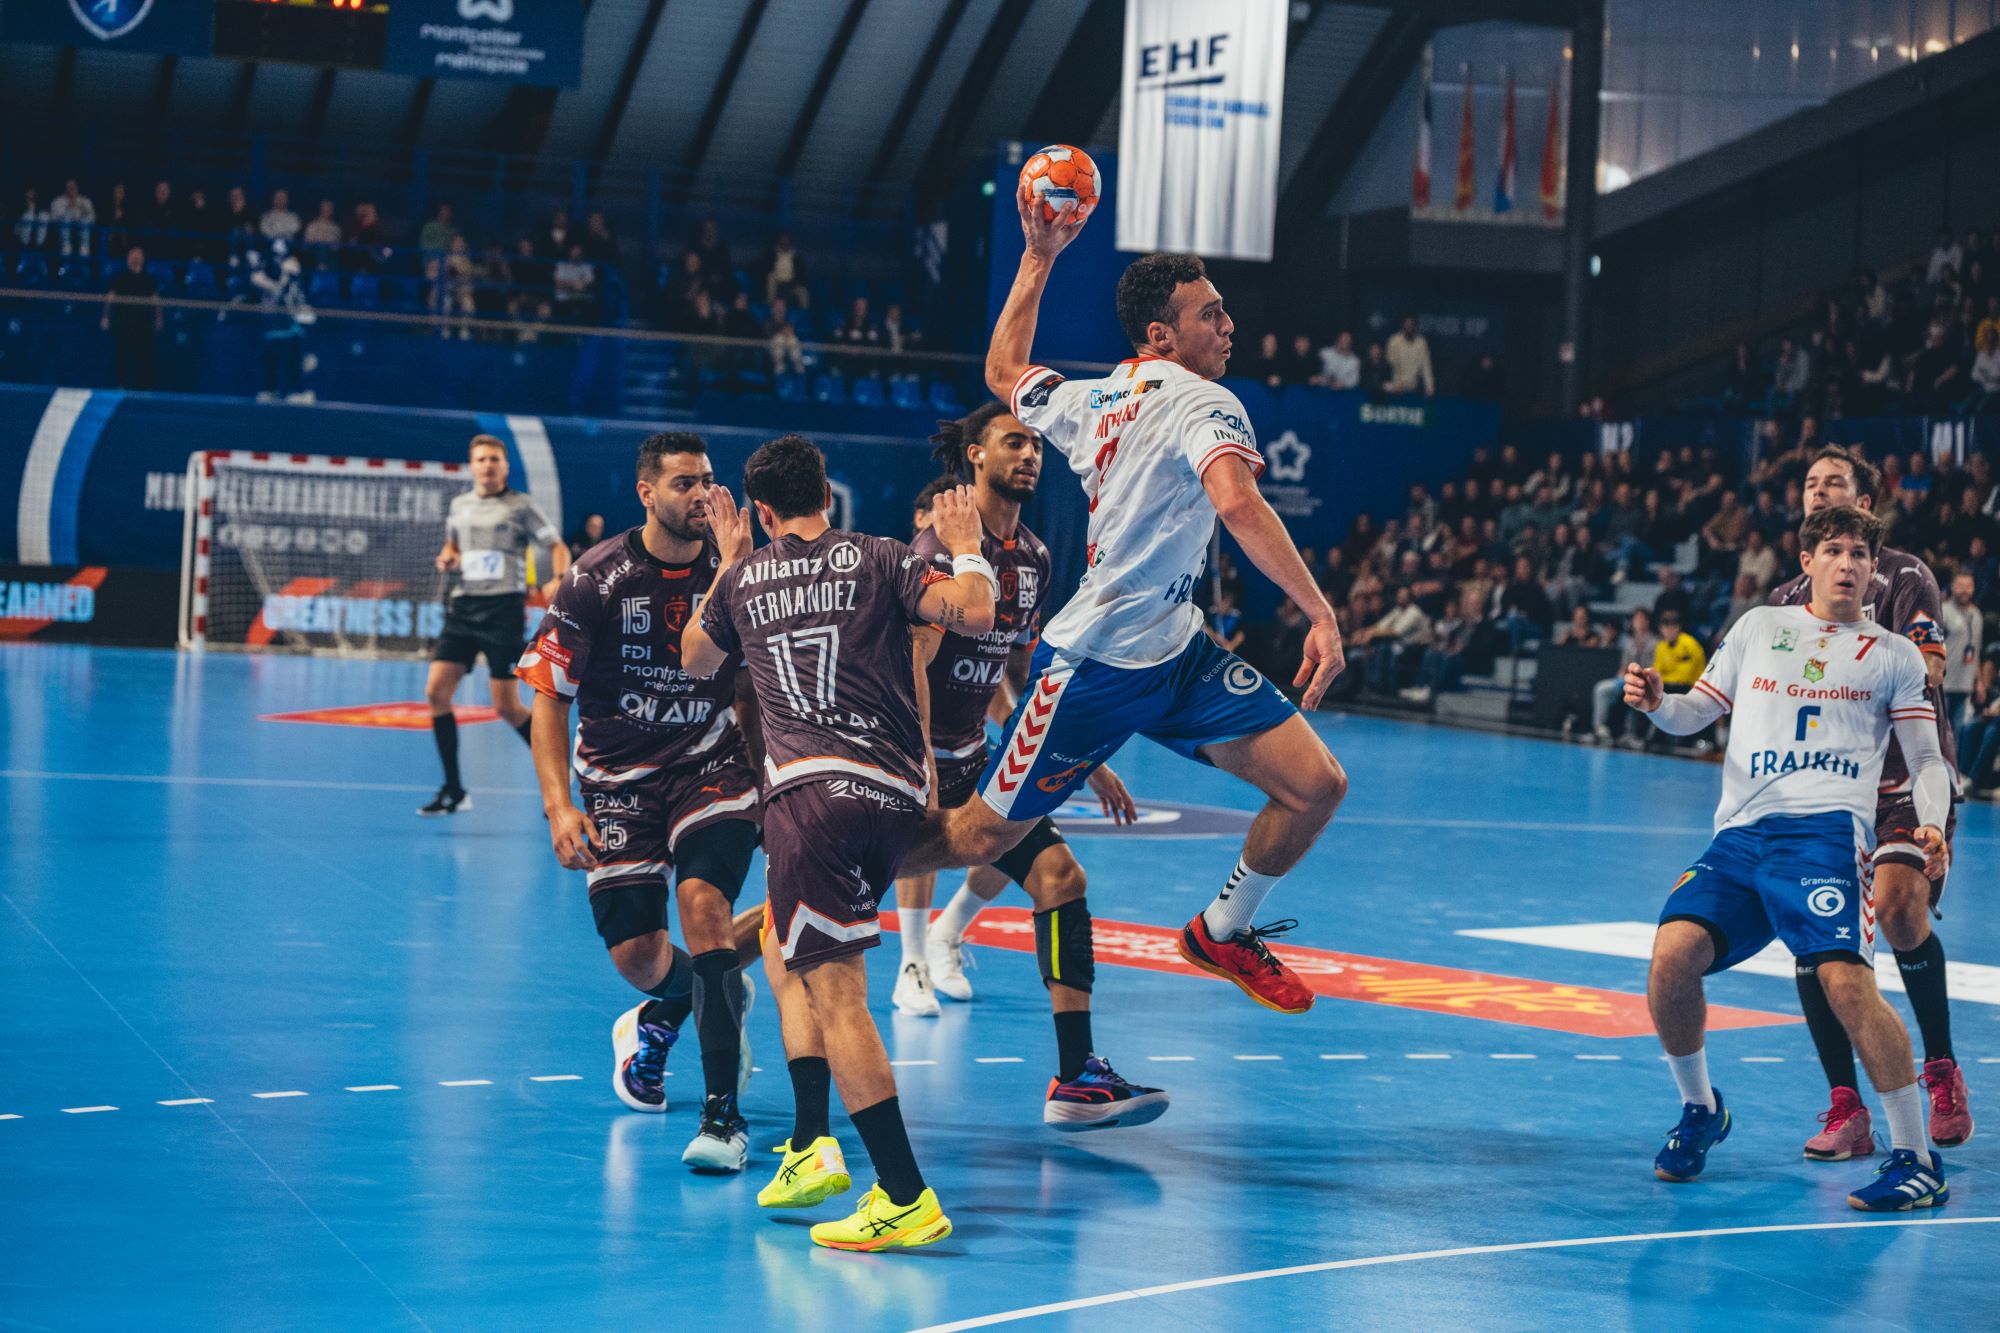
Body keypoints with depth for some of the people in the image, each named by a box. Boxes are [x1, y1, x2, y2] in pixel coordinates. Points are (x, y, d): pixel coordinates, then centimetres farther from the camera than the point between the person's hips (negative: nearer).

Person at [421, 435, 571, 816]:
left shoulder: (521, 506, 0)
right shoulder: (459, 506, 14)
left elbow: (558, 547, -1)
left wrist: (559, 579, -21)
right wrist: (447, 558, 6)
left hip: (503, 609, -5)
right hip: (463, 607, 5)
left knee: (507, 707, -7)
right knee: (436, 691, -8)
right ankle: (454, 791, 0)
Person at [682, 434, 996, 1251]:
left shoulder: (743, 579, 14)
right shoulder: (879, 559, 10)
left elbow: (696, 659, 34)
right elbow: (975, 613, -5)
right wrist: (966, 549, 14)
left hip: (813, 791, -4)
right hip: (897, 792, 4)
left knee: (834, 993, -7)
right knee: (786, 948, 24)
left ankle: (906, 1199, -16)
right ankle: (811, 1146, 16)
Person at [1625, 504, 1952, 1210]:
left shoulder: (1895, 654, 15)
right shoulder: (1760, 626, 20)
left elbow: (1927, 759, 12)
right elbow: (1697, 711, 24)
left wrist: (1931, 823, -8)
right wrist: (1655, 702, 0)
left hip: (1826, 831, -3)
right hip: (1739, 834, 3)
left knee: (1845, 979, -24)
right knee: (1672, 955, -18)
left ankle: (1916, 1160, -14)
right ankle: (1700, 1110, 9)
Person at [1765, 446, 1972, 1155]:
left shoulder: (1904, 577, 0)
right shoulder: (1789, 599, 16)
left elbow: (1927, 672, -12)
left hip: (1908, 777, -5)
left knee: (1898, 907, -25)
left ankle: (1942, 1070, -2)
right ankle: (1847, 1111, -4)